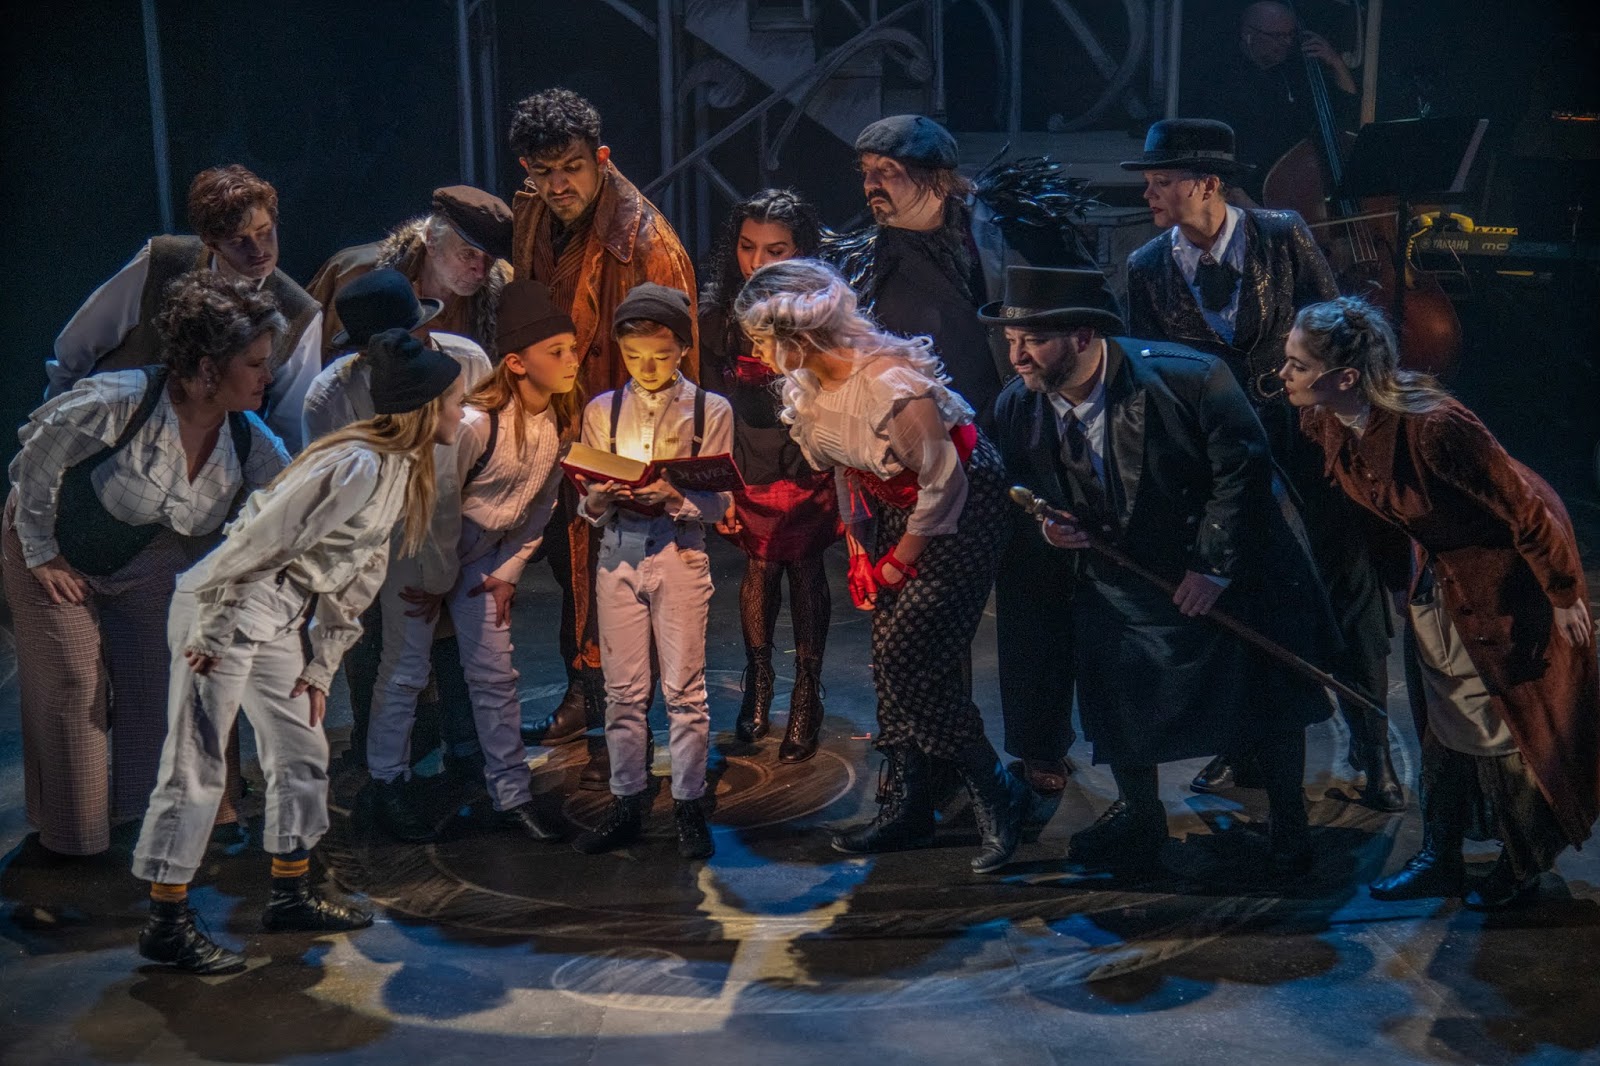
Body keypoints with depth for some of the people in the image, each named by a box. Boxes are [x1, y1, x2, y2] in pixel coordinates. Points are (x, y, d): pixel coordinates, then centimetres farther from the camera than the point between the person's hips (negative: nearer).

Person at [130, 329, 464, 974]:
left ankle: (291, 897, 27)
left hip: (277, 623, 10)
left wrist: (322, 667, 14)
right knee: (196, 767, -4)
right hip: (225, 608, -10)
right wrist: (210, 633, -19)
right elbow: (260, 542, -23)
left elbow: (361, 571, 14)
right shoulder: (358, 466, -22)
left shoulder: (401, 470, 8)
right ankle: (166, 926, 4)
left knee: (302, 752, 15)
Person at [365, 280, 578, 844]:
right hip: (420, 542, -5)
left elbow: (540, 501, 2)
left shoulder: (560, 419, -10)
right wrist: (439, 580, -9)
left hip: (485, 552, 6)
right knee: (406, 666, 2)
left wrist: (508, 571, 2)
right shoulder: (473, 422, -31)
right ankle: (389, 787, 17)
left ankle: (511, 792, 15)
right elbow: (439, 505, -20)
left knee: (495, 671, 6)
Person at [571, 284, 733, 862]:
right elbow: (587, 505, 8)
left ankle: (688, 808, 8)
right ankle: (626, 805, 15)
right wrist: (603, 496, -14)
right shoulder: (601, 410, 10)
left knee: (684, 685, -2)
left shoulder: (710, 410, 3)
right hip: (617, 553, 3)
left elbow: (720, 501, -1)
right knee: (622, 688, 6)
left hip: (681, 553, -2)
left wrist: (673, 496, -19)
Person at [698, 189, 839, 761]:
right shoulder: (718, 316, -6)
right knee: (760, 566, 4)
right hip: (749, 470, 2)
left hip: (811, 466, -2)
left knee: (805, 569, 3)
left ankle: (806, 694, 18)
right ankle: (758, 681, 26)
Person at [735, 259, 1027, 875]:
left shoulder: (891, 383, -32)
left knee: (913, 664, -11)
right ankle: (907, 812, 17)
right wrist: (857, 548, 5)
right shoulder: (807, 384, -5)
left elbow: (944, 482, -22)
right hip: (898, 509, 8)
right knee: (890, 662, 5)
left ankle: (997, 799, 6)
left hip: (963, 509, -8)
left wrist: (899, 564, -12)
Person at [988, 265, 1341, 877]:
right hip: (1117, 583, 3)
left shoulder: (1186, 377, -27)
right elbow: (1023, 487, 5)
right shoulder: (1018, 407, -13)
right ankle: (1138, 815, 37)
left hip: (1225, 575, -3)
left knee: (1269, 699, 12)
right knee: (1117, 700, 10)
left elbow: (1244, 467, -20)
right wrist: (1046, 521, -18)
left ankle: (1288, 820, 36)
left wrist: (1215, 566, -20)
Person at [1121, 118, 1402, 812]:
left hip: (1307, 427, -2)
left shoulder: (1282, 236, -7)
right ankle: (1244, 745, 25)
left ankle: (1372, 749, 18)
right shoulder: (1147, 268, -2)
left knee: (1349, 585, 3)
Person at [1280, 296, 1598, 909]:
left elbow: (1525, 509, -26)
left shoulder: (1435, 428, -38)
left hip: (1505, 573, -7)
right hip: (1433, 576, 7)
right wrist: (1406, 573, 15)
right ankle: (1440, 859, 30)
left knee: (1506, 725, 7)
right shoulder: (1324, 424, -15)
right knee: (1441, 719, 16)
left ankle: (1523, 868, 27)